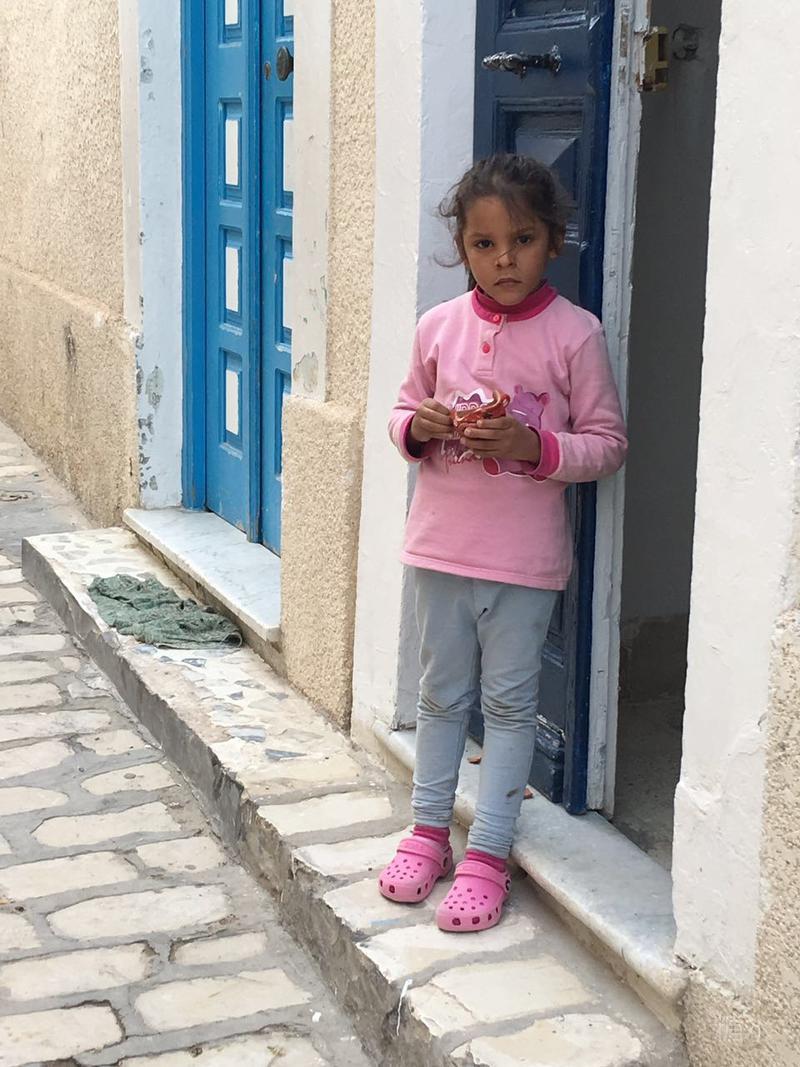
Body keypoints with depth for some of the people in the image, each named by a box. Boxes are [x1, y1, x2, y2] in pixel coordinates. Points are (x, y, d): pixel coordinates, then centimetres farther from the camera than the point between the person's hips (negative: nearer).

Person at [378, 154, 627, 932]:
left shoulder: (574, 335, -10)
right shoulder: (439, 327, -1)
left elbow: (608, 444, -7)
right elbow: (405, 413, 12)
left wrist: (536, 447, -23)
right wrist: (418, 427, -11)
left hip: (525, 557, -3)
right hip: (442, 544, 3)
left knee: (509, 701, 7)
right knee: (441, 693, 16)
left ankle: (487, 853, 17)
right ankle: (429, 831, 31)